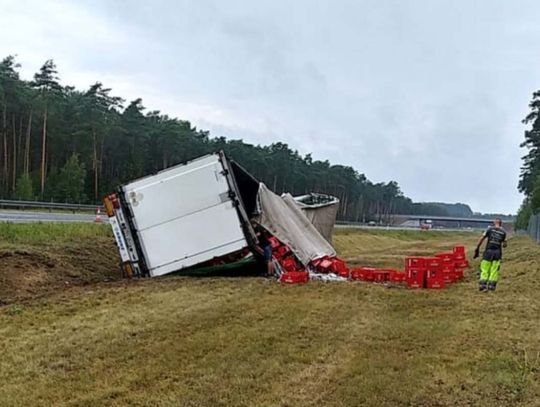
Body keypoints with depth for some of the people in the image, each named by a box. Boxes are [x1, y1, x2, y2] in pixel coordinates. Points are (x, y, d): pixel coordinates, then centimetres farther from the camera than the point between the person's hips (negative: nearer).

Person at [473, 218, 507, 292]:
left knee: (484, 270, 2)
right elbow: (504, 245, 6)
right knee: (494, 271, 7)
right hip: (497, 252, 1)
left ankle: (482, 286, -6)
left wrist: (477, 249, 1)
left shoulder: (490, 229, 2)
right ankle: (491, 286, 6)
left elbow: (481, 239, -3)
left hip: (488, 251, -1)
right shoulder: (503, 232, 6)